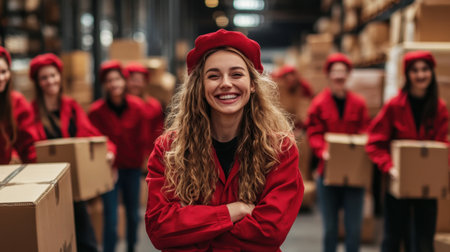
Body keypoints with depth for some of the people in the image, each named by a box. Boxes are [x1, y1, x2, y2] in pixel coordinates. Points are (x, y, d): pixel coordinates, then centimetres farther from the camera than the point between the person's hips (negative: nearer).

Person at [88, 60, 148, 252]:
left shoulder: (137, 107, -5)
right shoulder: (96, 111, -12)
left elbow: (142, 139, 1)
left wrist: (137, 162, 1)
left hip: (132, 168, 3)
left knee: (133, 213, 16)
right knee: (110, 217, -5)